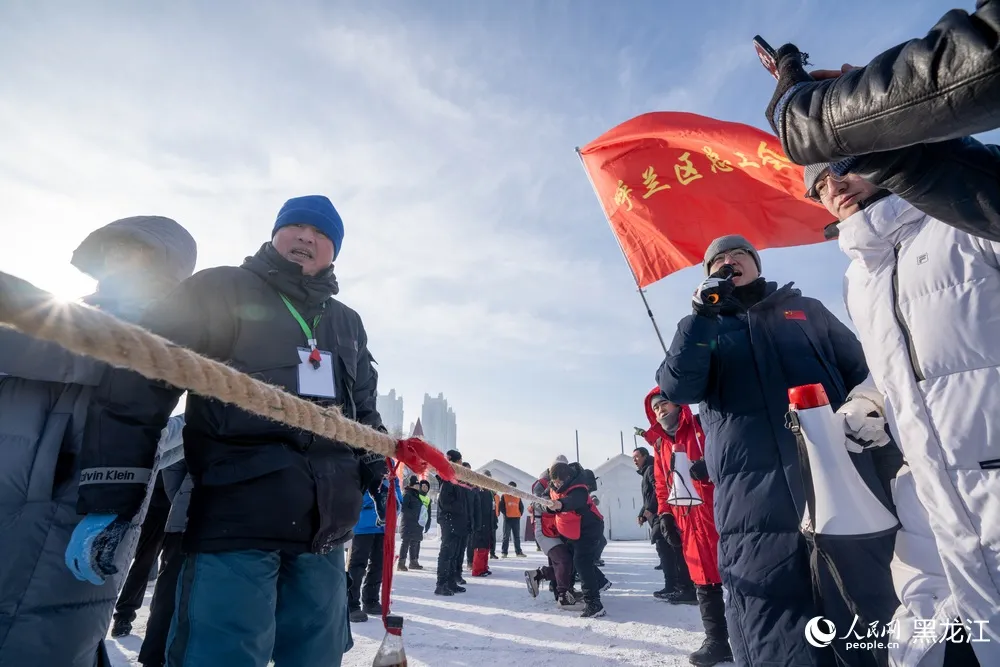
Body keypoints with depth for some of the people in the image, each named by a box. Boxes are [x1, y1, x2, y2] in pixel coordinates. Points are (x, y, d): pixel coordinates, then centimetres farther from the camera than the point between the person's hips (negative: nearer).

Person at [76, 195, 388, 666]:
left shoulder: (348, 324, 17)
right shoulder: (220, 291, 1)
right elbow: (137, 383, -7)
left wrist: (376, 465, 8)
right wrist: (107, 498, -14)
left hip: (323, 533, 6)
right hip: (233, 522, -5)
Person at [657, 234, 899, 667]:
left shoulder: (806, 310, 19)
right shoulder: (702, 331, 15)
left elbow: (865, 371, 15)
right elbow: (676, 387, -3)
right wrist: (701, 315, -12)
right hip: (755, 503, -1)